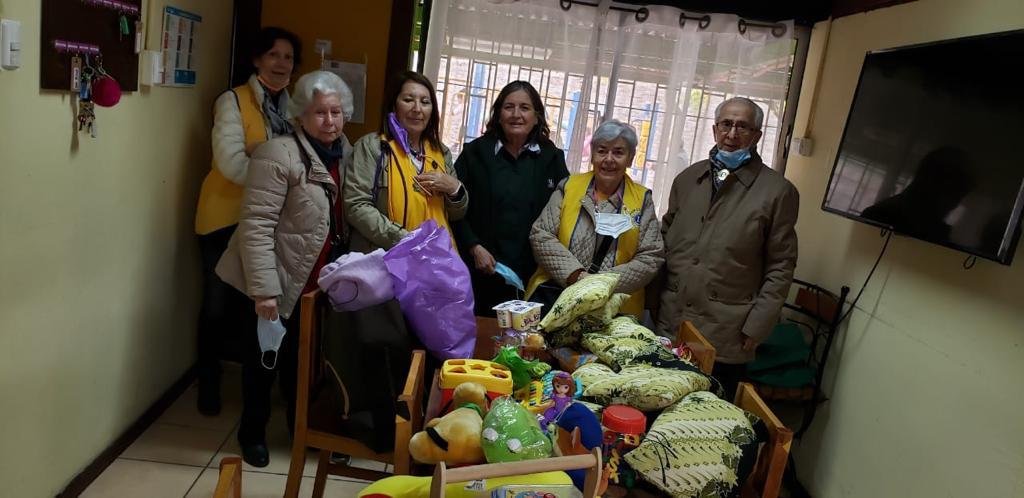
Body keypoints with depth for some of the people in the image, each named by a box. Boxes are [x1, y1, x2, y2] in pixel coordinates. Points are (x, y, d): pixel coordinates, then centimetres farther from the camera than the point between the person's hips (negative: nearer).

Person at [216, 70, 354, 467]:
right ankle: (252, 432, 34)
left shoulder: (344, 153, 4)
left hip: (319, 282, 6)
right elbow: (256, 226, -23)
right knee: (264, 356, 13)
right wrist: (264, 288, -26)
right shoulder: (278, 155, -19)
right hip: (280, 280, -6)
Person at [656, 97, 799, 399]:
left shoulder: (778, 191, -2)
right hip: (669, 326, 4)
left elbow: (780, 268, -2)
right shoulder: (687, 179, 11)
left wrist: (756, 327, -6)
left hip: (725, 339, -3)